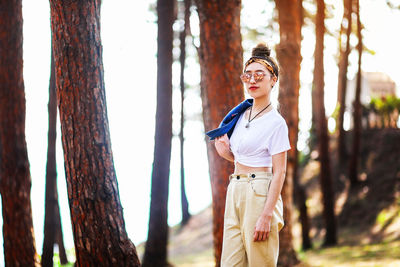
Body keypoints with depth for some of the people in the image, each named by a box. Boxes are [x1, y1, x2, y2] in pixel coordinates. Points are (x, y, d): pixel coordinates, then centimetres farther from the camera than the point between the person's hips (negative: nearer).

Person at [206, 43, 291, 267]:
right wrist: (226, 153, 1)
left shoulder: (276, 123, -9)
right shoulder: (240, 114, 13)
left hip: (260, 195, -7)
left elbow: (279, 172, -12)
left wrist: (266, 216, -19)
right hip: (235, 192, 7)